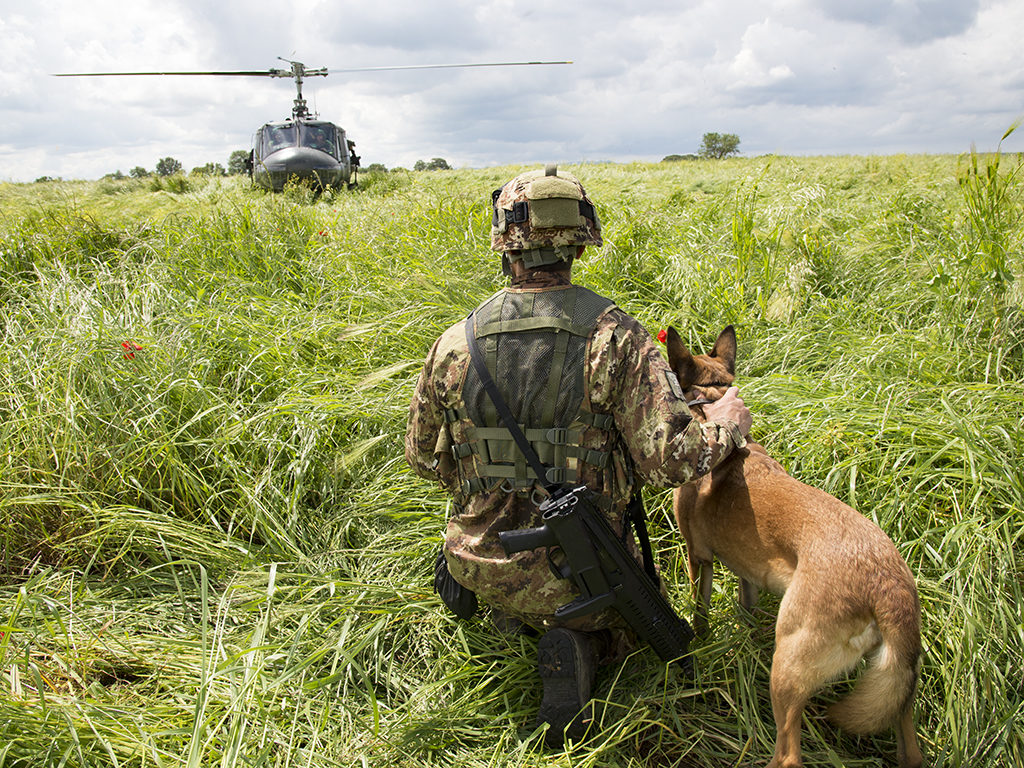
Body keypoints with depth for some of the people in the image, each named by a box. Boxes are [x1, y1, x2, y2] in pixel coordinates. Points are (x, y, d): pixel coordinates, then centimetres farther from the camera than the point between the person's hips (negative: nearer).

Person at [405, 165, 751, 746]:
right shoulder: (616, 337, -18)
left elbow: (424, 456, 4)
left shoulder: (456, 344, -8)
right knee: (636, 620, 28)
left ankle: (517, 612, 9)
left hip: (481, 560, 5)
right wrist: (725, 424, -1)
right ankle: (579, 648, -4)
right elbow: (670, 458, -22)